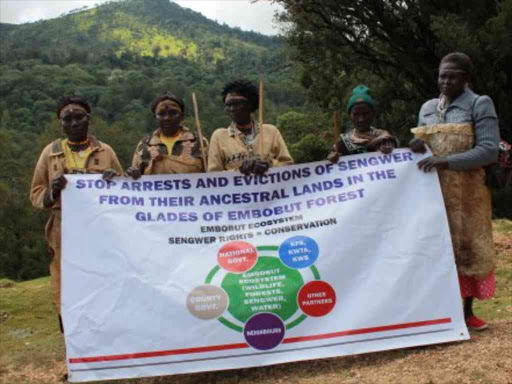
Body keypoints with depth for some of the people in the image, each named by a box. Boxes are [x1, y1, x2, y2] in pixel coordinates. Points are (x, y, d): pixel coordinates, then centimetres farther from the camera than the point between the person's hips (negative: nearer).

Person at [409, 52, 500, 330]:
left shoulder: (480, 104, -4)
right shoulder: (427, 108, 12)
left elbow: (489, 150, -14)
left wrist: (446, 161, -22)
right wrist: (417, 147, -6)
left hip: (466, 192, -4)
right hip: (432, 190, 4)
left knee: (468, 247, 3)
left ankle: (468, 310, 15)